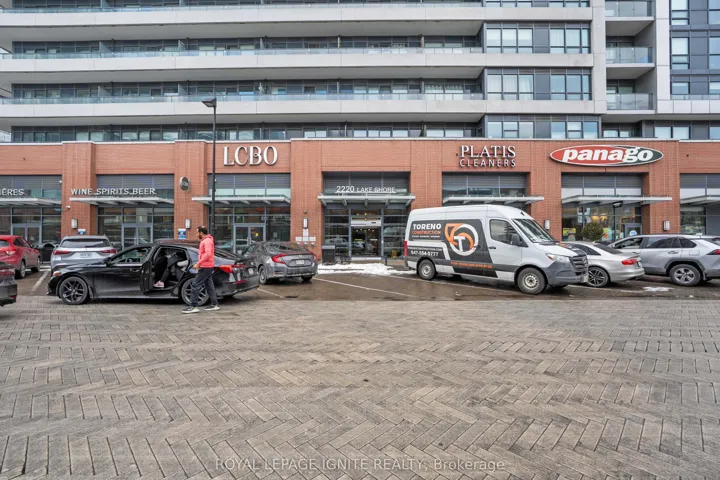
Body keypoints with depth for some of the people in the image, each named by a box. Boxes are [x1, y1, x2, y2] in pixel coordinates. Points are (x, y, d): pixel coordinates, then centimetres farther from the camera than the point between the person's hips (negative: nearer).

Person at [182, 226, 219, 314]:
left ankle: (193, 306, -7)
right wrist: (199, 264, 17)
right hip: (207, 267, 11)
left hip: (205, 267, -11)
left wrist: (198, 263, -28)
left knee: (196, 285, -8)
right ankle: (214, 305, 15)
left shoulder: (207, 241, -14)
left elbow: (208, 254, -27)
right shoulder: (205, 240, 19)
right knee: (209, 285, 12)